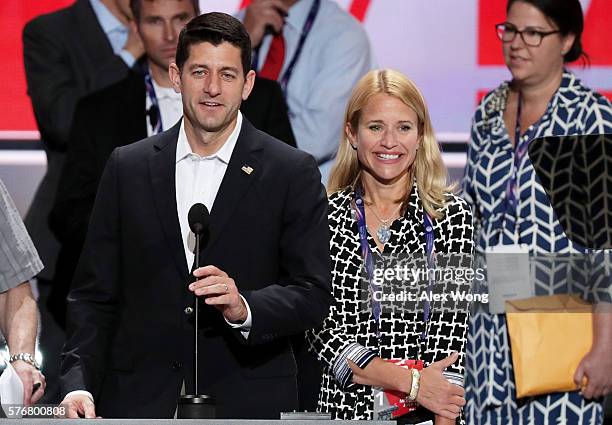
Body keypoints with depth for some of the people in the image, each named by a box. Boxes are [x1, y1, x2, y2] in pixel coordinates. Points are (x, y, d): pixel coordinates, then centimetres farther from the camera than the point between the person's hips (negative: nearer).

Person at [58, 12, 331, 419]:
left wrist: (244, 307, -21)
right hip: (139, 400, 2)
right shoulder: (128, 168, 8)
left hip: (246, 402, -2)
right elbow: (94, 293, 8)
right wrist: (79, 382, -5)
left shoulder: (294, 174, 1)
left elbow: (313, 295, -3)